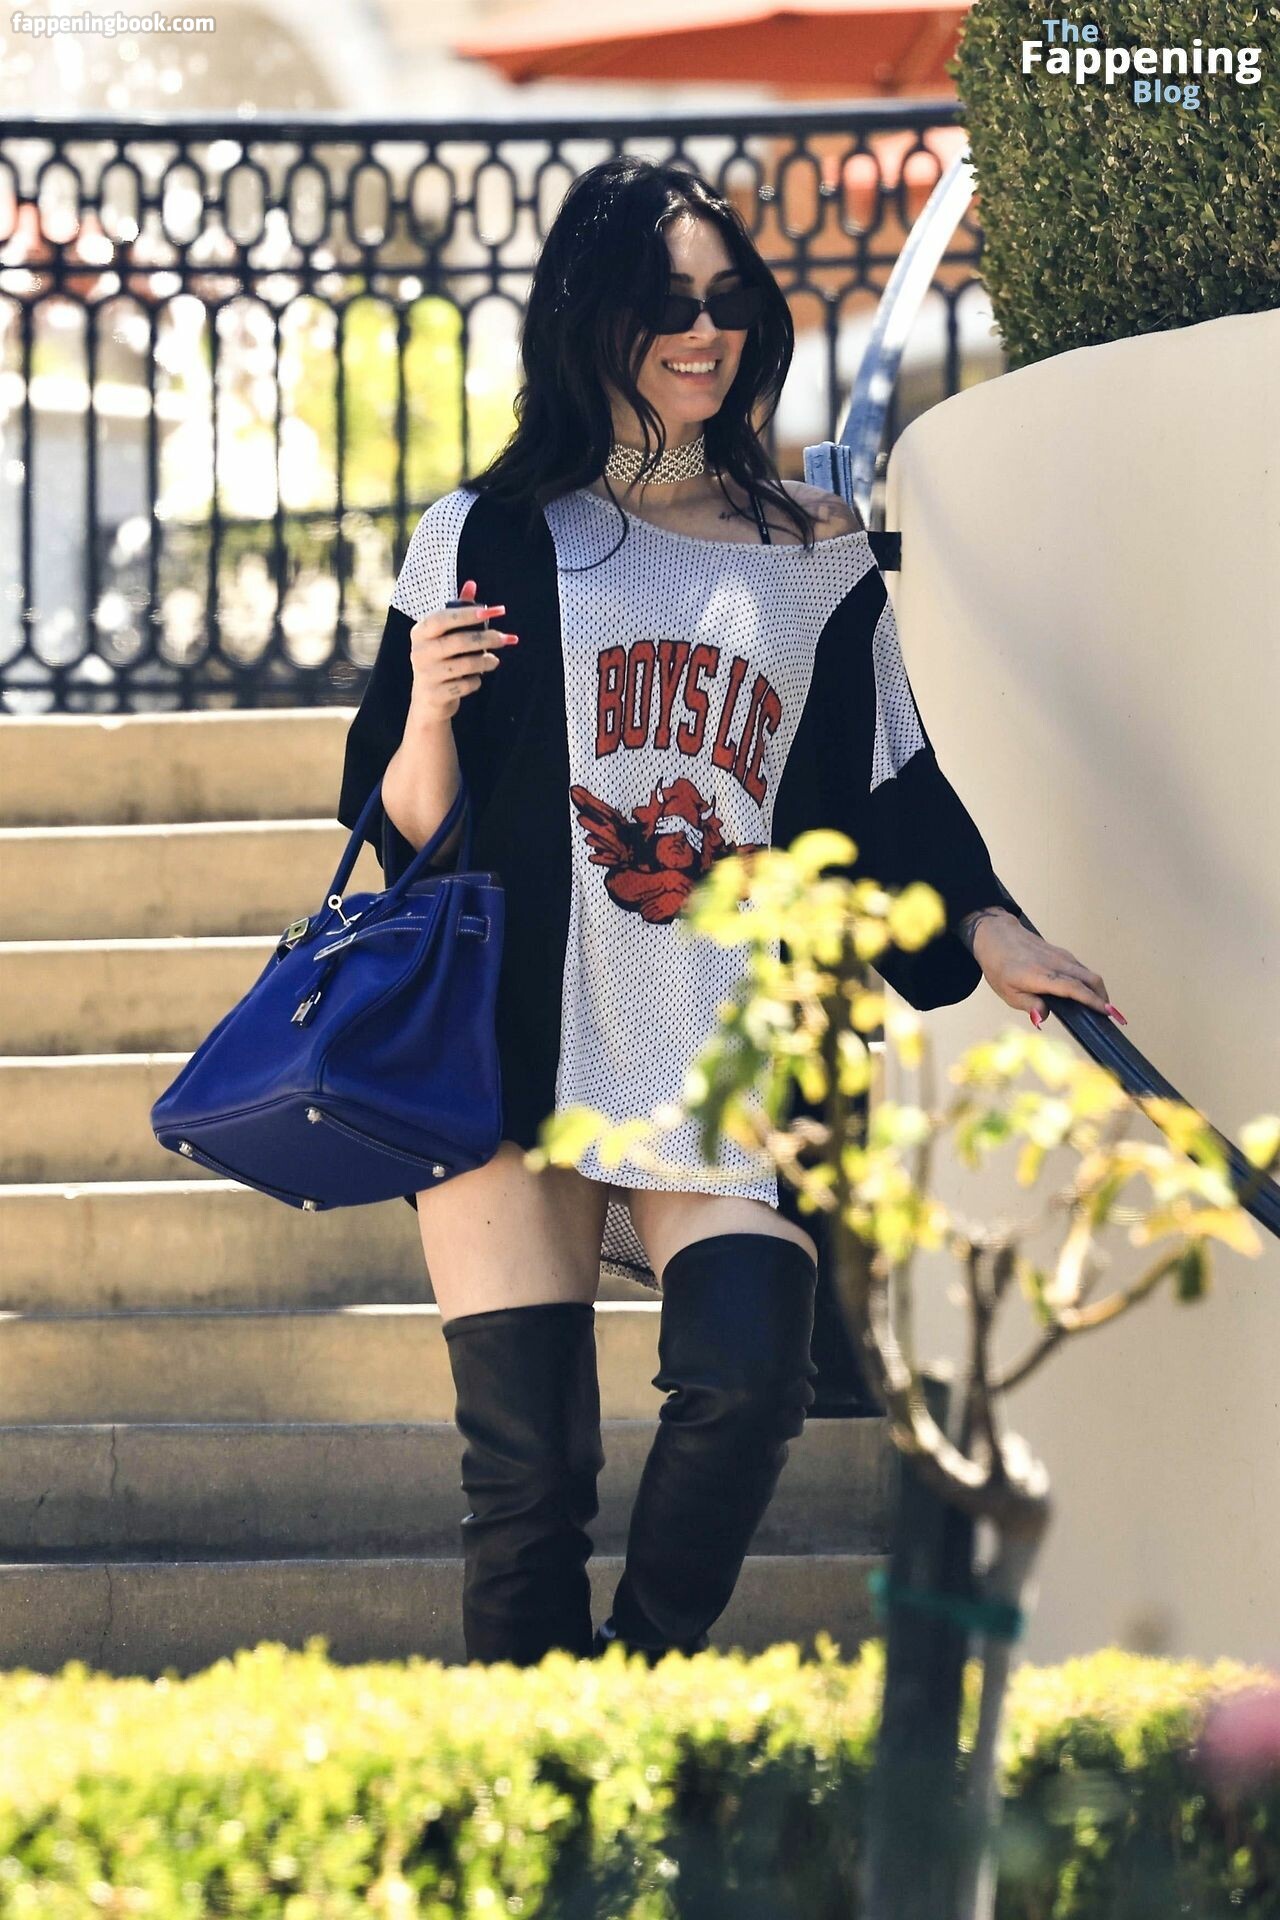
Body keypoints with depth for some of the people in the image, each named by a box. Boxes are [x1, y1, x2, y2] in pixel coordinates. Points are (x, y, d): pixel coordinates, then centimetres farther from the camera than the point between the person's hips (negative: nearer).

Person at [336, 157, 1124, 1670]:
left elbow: (889, 792, 18)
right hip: (522, 1039, -1)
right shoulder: (491, 537, 8)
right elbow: (406, 831, 8)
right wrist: (428, 712, -12)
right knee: (528, 1464, -8)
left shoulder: (817, 555, 14)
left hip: (731, 1062, 2)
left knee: (747, 1380, -21)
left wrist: (986, 930, 2)